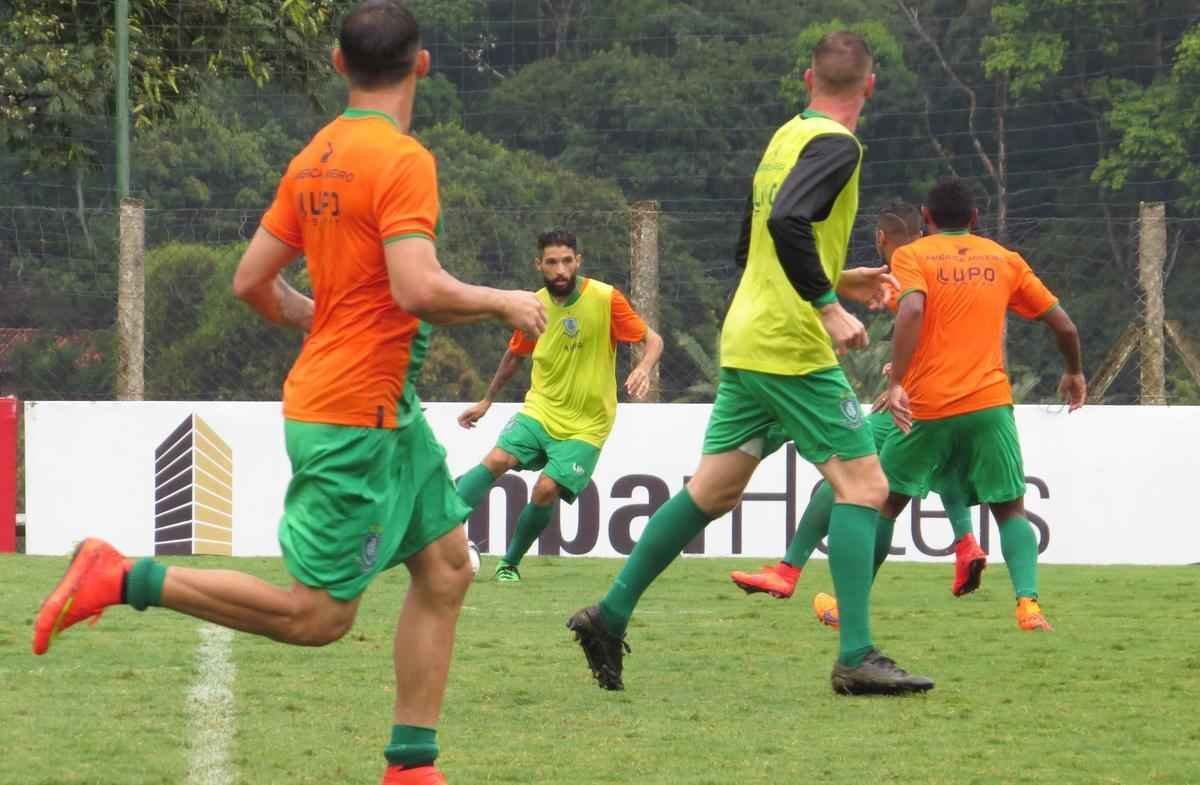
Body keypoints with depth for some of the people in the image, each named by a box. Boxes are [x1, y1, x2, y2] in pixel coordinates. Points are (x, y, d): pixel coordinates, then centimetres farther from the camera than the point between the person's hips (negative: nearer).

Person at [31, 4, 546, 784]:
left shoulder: (314, 158, 8)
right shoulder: (403, 161, -17)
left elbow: (253, 282, 11)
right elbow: (419, 288, -28)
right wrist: (504, 303, -11)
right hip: (353, 418, -9)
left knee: (446, 568, 11)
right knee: (318, 615, -4)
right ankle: (124, 579, -4)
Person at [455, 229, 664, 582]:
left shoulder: (606, 299, -13)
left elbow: (653, 341, -7)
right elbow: (514, 355, 19)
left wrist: (643, 369, -28)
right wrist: (487, 401, 25)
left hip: (585, 425, -3)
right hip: (540, 410, 3)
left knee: (546, 490, -17)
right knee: (496, 460, -21)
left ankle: (510, 563, 4)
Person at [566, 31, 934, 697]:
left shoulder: (785, 138, 16)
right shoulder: (834, 144, -11)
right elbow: (787, 222, -28)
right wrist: (828, 304, -25)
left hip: (744, 342, 9)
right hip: (795, 349, -9)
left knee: (711, 492, 14)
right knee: (863, 487, -5)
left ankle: (610, 616, 15)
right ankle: (856, 660, -11)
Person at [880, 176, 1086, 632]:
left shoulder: (912, 256, 4)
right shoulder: (1005, 261, 13)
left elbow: (912, 309, -17)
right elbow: (1063, 325, 14)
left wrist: (896, 382, -21)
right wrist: (1074, 373, 32)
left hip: (925, 407, -1)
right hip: (989, 405, 1)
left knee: (885, 504, 16)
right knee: (1011, 509, 9)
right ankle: (1028, 604, -13)